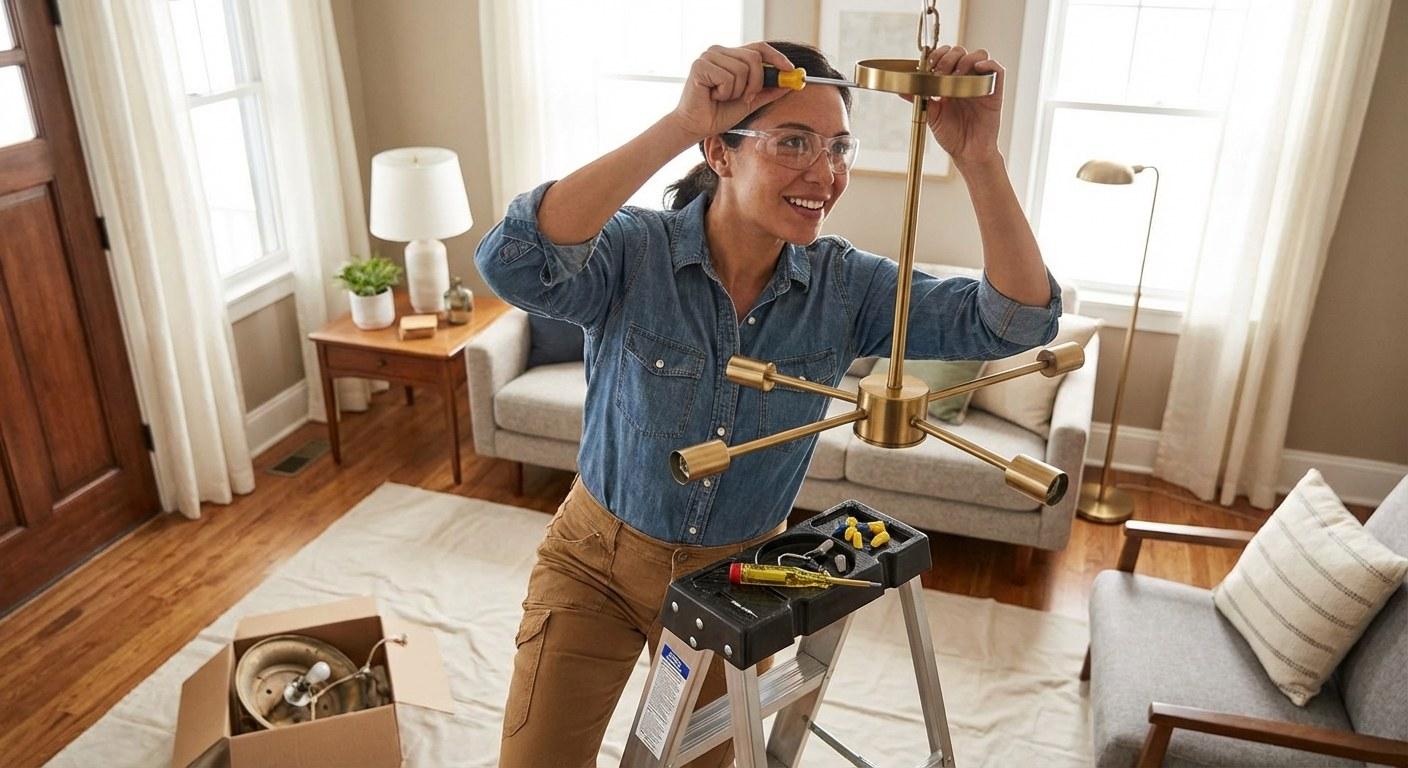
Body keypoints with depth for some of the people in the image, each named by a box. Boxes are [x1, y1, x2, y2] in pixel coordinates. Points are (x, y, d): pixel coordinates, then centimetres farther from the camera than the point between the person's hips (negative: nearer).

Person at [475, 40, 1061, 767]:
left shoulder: (845, 284, -12)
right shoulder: (633, 251, -22)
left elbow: (1018, 321, -17)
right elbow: (513, 263, -42)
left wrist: (979, 160, -32)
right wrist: (675, 127, -47)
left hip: (737, 575, 3)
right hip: (598, 558, -2)